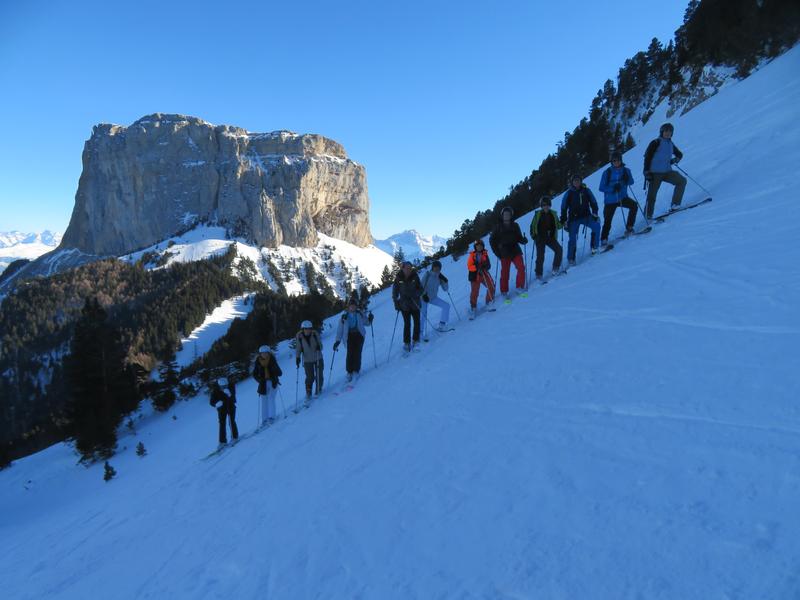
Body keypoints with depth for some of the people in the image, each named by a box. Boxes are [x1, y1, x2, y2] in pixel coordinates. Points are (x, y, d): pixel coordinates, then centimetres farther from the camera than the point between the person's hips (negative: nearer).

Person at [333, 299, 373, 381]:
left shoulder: (360, 314, 10)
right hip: (349, 336, 0)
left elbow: (367, 323, 17)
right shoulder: (344, 317, 8)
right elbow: (340, 329, 9)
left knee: (357, 353, -12)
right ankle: (349, 372, -5)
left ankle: (356, 371, -6)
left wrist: (370, 319, -6)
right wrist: (337, 341, 4)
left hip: (359, 335, 0)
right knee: (350, 353, -13)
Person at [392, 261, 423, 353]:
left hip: (415, 304, 1)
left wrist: (415, 294, -18)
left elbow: (421, 289, 1)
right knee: (407, 324, 1)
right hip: (404, 305, -1)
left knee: (416, 322, 1)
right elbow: (395, 292, 2)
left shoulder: (415, 277, -6)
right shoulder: (398, 279, -7)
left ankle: (415, 341, 18)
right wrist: (396, 302, -7)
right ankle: (406, 343, 14)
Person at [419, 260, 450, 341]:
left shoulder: (439, 277, -2)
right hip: (424, 297, -5)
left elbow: (445, 289, 1)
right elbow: (421, 286, -14)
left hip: (433, 297, 5)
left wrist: (445, 280, -14)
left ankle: (441, 325, -3)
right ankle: (423, 334, -9)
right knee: (424, 315, -18)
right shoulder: (427, 275, -15)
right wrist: (424, 295, -26)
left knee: (446, 305, -7)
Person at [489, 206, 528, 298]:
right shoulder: (498, 227, 3)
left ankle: (519, 287, -2)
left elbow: (519, 237, 13)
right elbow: (492, 240, 6)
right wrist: (497, 252, -1)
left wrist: (524, 240, -10)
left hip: (515, 250, 2)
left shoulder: (515, 225, 9)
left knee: (521, 268, -14)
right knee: (505, 272, -2)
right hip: (504, 253, -2)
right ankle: (504, 291, 9)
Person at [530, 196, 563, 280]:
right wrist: (533, 235, -7)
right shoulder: (538, 214, 2)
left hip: (551, 237, 2)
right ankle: (539, 274, 5)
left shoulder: (553, 214, 8)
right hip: (540, 238, -2)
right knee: (540, 256, -7)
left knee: (559, 249, -17)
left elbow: (558, 226, 14)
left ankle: (556, 268, -4)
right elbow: (532, 225, 6)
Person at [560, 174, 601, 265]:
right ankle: (571, 259, 6)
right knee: (572, 238, -6)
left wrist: (594, 213, -7)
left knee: (596, 226, -24)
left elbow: (593, 202, 7)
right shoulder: (568, 193, 1)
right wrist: (563, 220, -1)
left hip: (586, 216, 1)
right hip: (573, 219, -1)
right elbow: (564, 208, 4)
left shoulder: (586, 191, 4)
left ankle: (594, 247, -10)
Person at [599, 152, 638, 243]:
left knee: (633, 205, -24)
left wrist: (626, 178, -27)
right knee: (607, 221, -1)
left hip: (622, 198, 2)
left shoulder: (626, 170, 0)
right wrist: (613, 188, -25)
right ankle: (603, 239, 16)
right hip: (610, 200, -2)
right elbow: (601, 188, -10)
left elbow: (631, 182, -6)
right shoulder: (607, 172, -7)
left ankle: (629, 227, -9)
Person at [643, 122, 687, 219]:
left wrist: (674, 160, 5)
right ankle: (648, 216, 3)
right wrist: (647, 172, -18)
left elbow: (680, 154, 28)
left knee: (682, 181, -12)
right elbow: (647, 157, -10)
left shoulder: (671, 144, 15)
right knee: (651, 196, -7)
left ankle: (675, 205, -9)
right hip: (655, 173, -6)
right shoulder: (656, 143, -4)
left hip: (667, 172, 6)